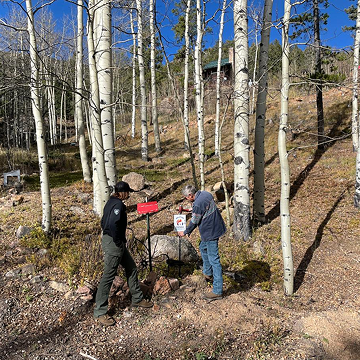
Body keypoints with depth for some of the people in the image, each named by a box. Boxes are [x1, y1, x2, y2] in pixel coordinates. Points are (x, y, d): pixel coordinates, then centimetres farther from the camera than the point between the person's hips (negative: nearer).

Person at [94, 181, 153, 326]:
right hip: (113, 243, -11)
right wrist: (118, 241, -19)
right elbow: (113, 224, -31)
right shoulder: (118, 204, -18)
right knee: (108, 276, -2)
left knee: (131, 268, 18)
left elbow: (104, 222, 19)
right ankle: (100, 312, 10)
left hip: (112, 240, 11)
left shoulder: (111, 202, 13)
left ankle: (137, 299, 32)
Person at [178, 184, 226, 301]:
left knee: (213, 260, -5)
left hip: (211, 232, -11)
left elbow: (194, 222, -14)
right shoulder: (205, 193, 2)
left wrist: (185, 232, 3)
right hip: (215, 227, 11)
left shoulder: (198, 204, -25)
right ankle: (208, 273, 47)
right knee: (203, 248, 28)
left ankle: (217, 291, 3)